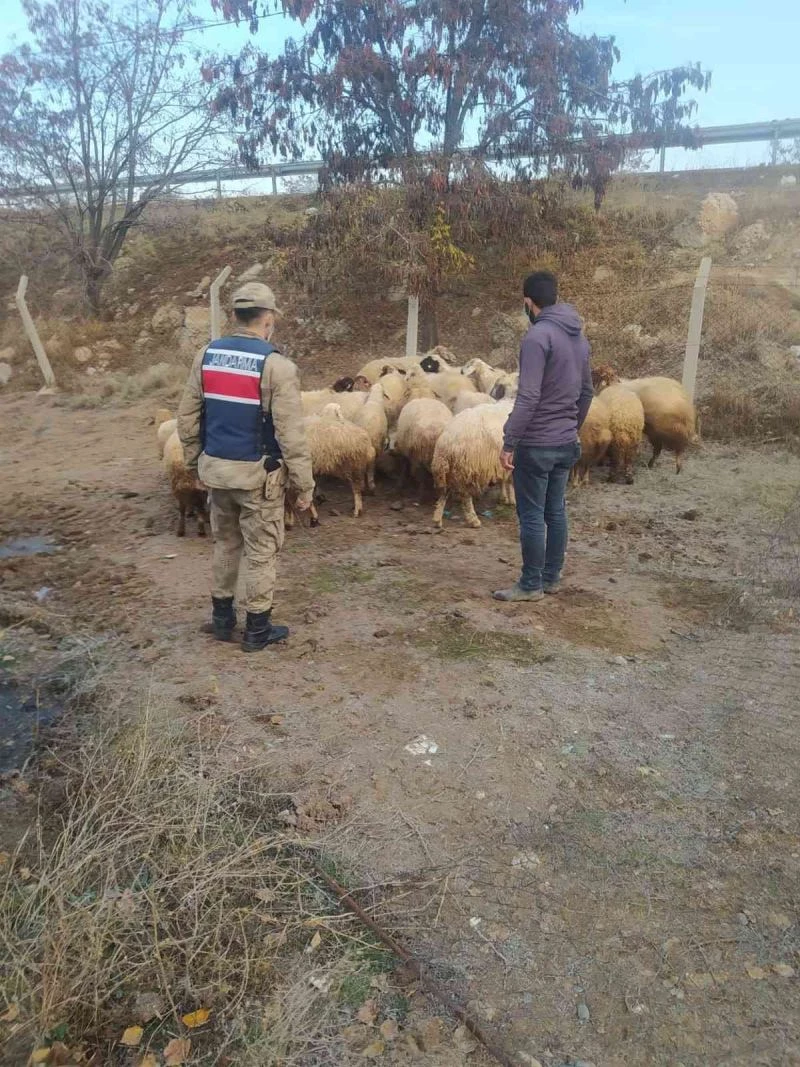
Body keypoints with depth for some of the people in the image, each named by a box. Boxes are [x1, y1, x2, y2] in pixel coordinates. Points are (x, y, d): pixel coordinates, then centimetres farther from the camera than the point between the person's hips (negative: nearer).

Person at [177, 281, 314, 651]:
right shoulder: (277, 366, -16)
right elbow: (291, 435, -17)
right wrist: (304, 484, -9)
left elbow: (187, 418, 7)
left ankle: (222, 617, 33)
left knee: (225, 543, 21)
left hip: (216, 468, 6)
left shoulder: (206, 356, 2)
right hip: (258, 474, -6)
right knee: (261, 551, 8)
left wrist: (195, 462, 18)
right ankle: (257, 629, 18)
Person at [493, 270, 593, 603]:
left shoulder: (538, 335, -16)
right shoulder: (579, 336, 11)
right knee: (556, 512, 14)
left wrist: (509, 443, -19)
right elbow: (587, 391, 16)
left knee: (532, 516, 0)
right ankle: (551, 578, 23)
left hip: (536, 444, -8)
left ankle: (531, 585, 8)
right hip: (566, 443, 8)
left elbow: (528, 397, -22)